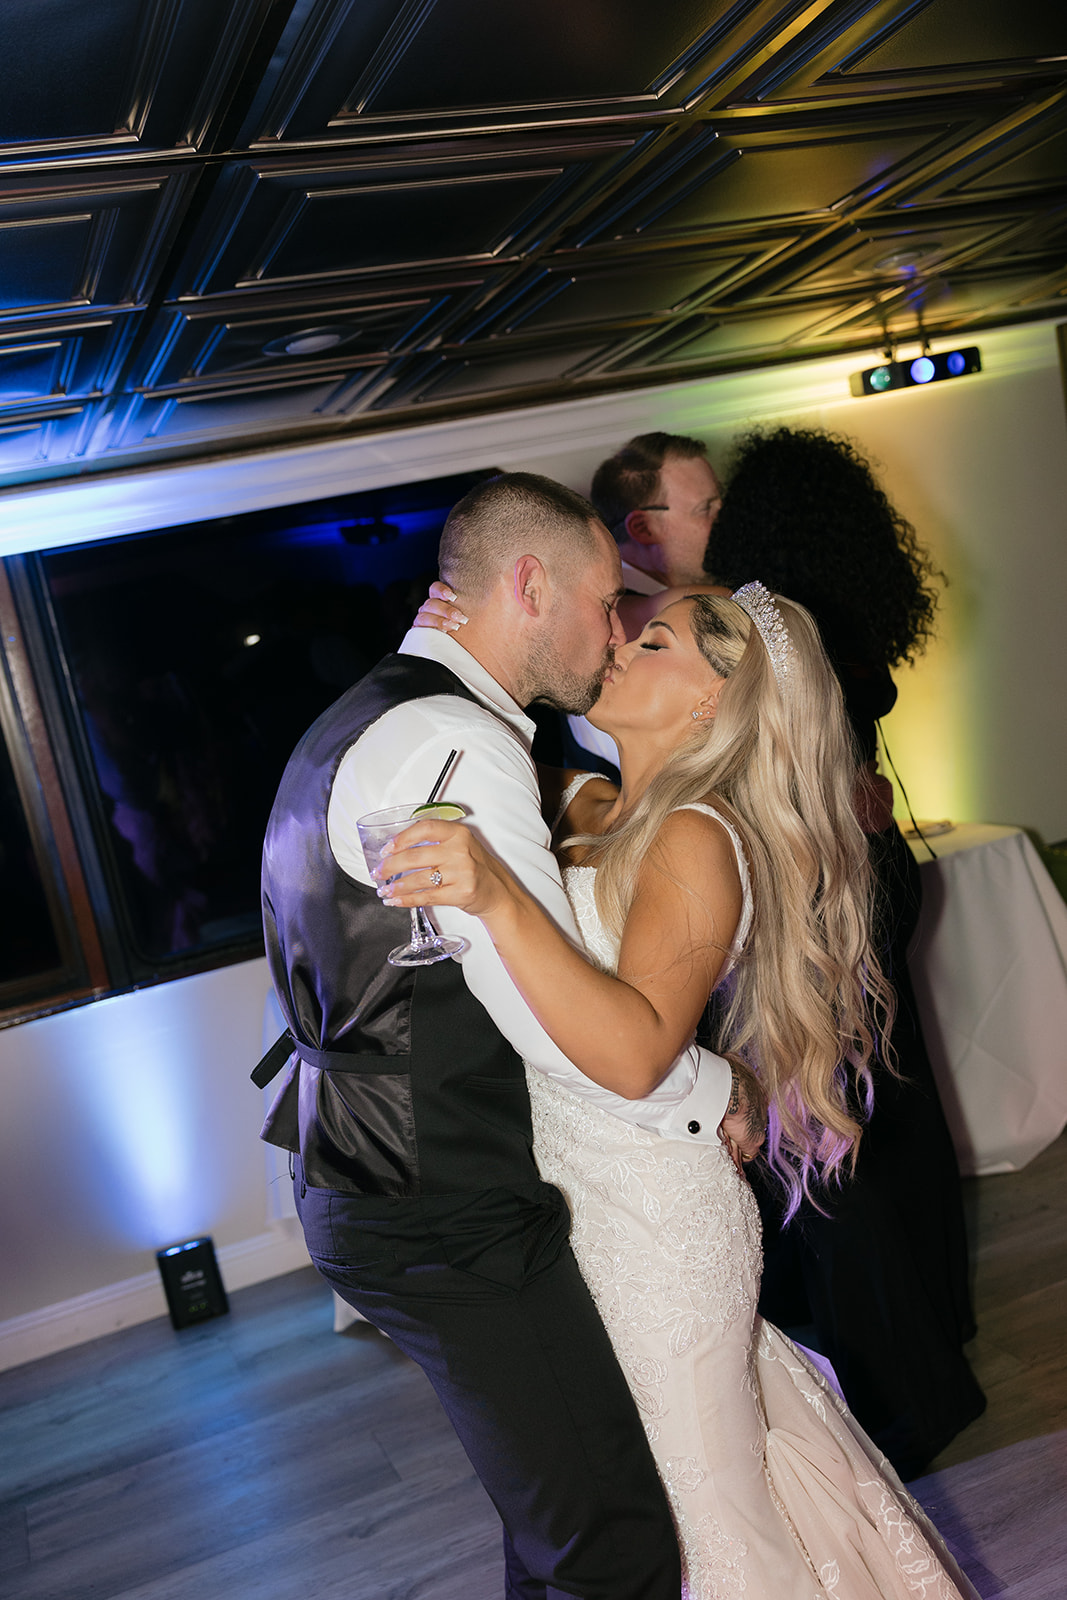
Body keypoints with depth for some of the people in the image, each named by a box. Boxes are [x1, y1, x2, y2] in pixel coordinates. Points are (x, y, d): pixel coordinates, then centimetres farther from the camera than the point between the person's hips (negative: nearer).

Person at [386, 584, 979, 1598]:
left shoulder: (696, 839, -22)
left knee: (707, 1500, 13)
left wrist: (497, 897, -45)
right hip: (581, 1201, 8)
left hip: (658, 1221, -8)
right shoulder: (591, 809, 4)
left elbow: (635, 1052, -35)